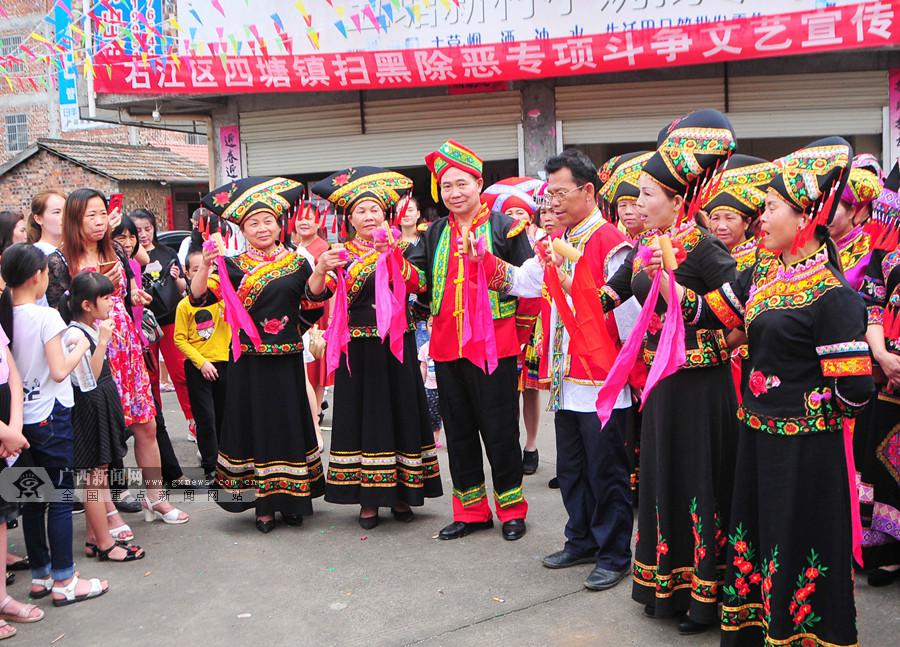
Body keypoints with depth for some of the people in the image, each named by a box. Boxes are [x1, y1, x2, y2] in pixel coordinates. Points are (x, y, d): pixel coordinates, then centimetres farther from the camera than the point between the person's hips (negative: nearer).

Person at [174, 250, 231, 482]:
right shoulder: (185, 304, -5)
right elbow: (180, 339, -5)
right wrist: (202, 362, -13)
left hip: (223, 363, 2)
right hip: (197, 367, -2)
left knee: (224, 415, 13)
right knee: (206, 418, 2)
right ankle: (210, 466, 13)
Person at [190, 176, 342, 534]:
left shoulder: (297, 263, 7)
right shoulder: (234, 266, 2)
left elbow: (312, 299, -6)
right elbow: (200, 296, -10)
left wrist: (321, 270, -23)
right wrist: (205, 265, -27)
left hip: (286, 357, 2)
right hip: (248, 359, -1)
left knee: (289, 422, 6)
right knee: (255, 423, 2)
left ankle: (291, 500, 18)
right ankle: (263, 505, 11)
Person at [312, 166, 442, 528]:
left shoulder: (402, 247, 8)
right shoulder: (342, 253, 5)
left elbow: (416, 285, -10)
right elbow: (342, 295, -13)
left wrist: (392, 252, -19)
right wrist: (369, 256, -19)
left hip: (397, 346, 1)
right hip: (359, 347, -1)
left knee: (400, 413, 4)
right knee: (363, 415, 1)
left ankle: (401, 495, 14)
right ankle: (368, 499, 9)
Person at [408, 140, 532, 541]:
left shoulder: (504, 227, -2)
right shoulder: (436, 233, 12)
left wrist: (488, 263, -20)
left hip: (493, 343, -5)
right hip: (447, 344, 5)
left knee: (499, 429, 3)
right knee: (458, 429, 12)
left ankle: (512, 508, 19)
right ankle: (471, 509, 25)